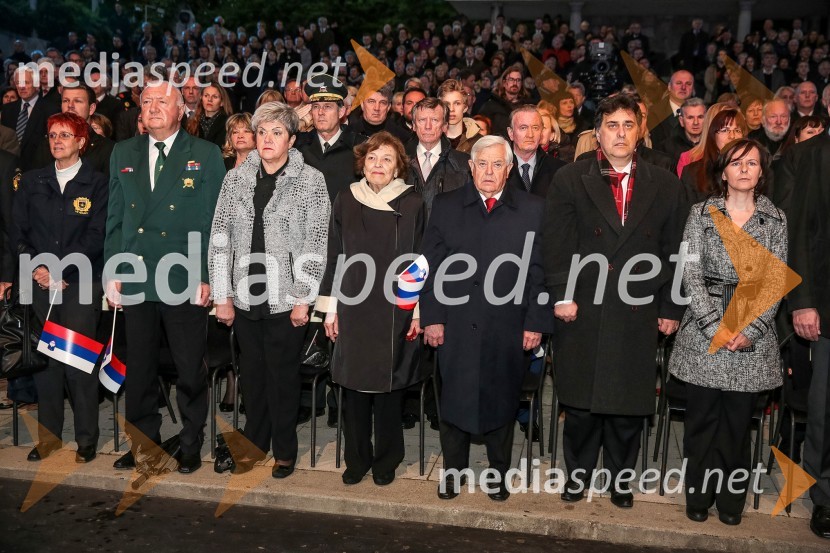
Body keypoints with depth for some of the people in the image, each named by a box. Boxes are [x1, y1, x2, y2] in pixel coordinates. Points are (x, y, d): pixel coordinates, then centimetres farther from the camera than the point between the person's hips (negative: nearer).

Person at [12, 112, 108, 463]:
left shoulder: (96, 184, 2)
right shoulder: (31, 183, 13)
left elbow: (95, 237, -5)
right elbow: (19, 232, 10)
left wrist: (59, 271, -10)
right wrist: (36, 267, -7)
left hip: (81, 285, -3)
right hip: (40, 285, 3)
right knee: (44, 360, 5)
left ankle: (87, 440, 8)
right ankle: (49, 436, 17)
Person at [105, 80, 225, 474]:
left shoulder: (205, 155, 0)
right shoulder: (123, 154, 12)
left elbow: (214, 221, -3)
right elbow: (115, 218, 12)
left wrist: (206, 276, -9)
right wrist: (112, 271, 5)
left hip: (185, 282, -3)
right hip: (135, 281, 4)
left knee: (190, 371, 5)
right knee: (139, 369, 11)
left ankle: (191, 446, 21)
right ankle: (143, 444, 26)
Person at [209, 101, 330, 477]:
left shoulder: (311, 180, -4)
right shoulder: (236, 178, 6)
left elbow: (317, 243, -7)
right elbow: (219, 238, 4)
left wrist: (303, 299, -10)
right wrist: (222, 296, 0)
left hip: (286, 299, -3)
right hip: (246, 296, 3)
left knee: (283, 375, 6)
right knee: (252, 372, 14)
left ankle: (284, 451, 23)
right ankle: (254, 443, 32)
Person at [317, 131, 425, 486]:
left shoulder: (412, 204, -1)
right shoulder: (346, 201, 5)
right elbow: (335, 257, 8)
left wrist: (419, 311, -3)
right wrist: (330, 308, 5)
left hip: (396, 311, -2)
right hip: (354, 309, 2)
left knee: (389, 384, 5)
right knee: (353, 384, 6)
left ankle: (386, 460, 23)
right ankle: (356, 459, 23)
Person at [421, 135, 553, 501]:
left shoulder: (532, 210, 2)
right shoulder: (445, 207, 5)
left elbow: (540, 271, -1)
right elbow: (432, 267, 2)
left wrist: (536, 323, -6)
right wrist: (432, 317, -4)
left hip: (509, 329, 0)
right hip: (456, 326, 1)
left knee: (502, 401, 11)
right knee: (454, 400, 9)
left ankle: (499, 473, 30)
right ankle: (454, 470, 27)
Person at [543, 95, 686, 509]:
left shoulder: (664, 185, 8)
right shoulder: (569, 180, 4)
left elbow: (675, 251, 8)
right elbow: (558, 244, -2)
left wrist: (671, 308, 5)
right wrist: (562, 295, -11)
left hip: (637, 315, 1)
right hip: (582, 312, -1)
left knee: (629, 404, 9)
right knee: (579, 401, 7)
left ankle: (620, 477, 28)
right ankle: (578, 472, 26)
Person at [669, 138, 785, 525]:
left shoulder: (776, 219, 6)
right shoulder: (702, 213, 3)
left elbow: (776, 280, 1)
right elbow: (691, 273, -3)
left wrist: (752, 329, -10)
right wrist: (716, 326, -11)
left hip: (753, 336, 1)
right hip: (705, 330, -1)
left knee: (738, 421, 6)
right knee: (701, 417, 4)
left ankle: (731, 500, 20)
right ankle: (698, 496, 17)